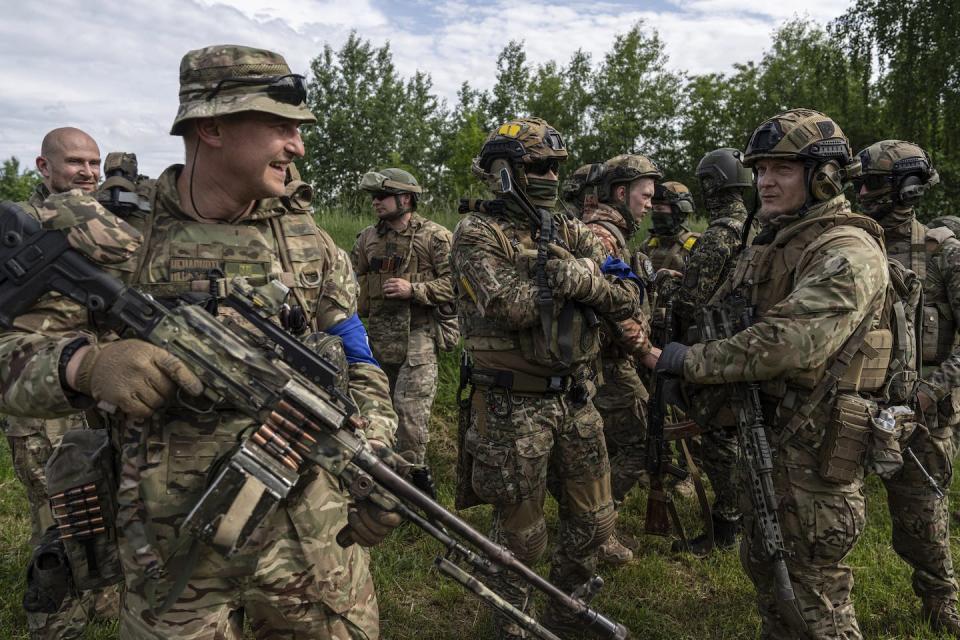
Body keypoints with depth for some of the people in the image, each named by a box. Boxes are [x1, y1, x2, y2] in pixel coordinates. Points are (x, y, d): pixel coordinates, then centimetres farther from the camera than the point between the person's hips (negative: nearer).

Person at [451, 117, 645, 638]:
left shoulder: (570, 233, 9)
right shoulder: (478, 235, -9)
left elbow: (627, 298, 1)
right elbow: (508, 306, -25)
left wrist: (581, 278, -17)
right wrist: (571, 280, -12)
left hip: (575, 399, 6)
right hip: (512, 406, -6)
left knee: (593, 521, 17)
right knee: (520, 533, 9)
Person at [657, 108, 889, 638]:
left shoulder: (847, 252, -18)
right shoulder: (768, 243, 11)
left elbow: (794, 342, -30)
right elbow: (719, 313, 15)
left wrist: (693, 362, -25)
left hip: (815, 443, -9)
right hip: (763, 429, 9)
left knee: (810, 585, 5)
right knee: (762, 561, 23)